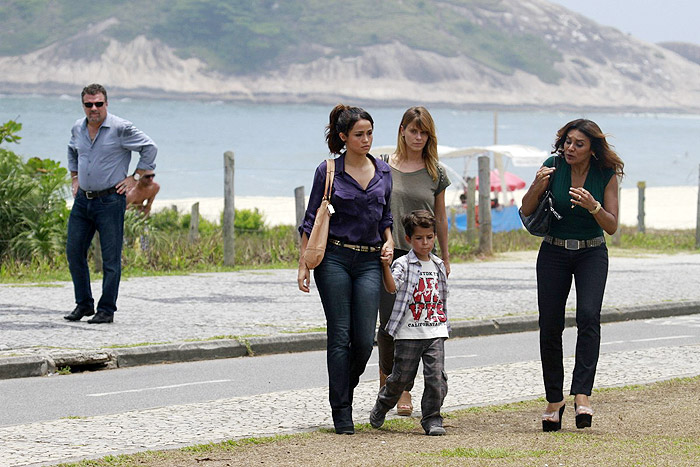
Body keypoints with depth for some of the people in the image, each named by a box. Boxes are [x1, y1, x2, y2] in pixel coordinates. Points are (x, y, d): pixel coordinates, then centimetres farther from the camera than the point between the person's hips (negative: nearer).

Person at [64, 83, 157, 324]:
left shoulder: (120, 128, -11)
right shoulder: (78, 129, 8)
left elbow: (150, 148, -6)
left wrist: (135, 178, -6)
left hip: (110, 201, -6)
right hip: (83, 199, 6)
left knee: (110, 257, -3)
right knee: (74, 252, 6)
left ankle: (107, 309, 3)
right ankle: (83, 304, 17)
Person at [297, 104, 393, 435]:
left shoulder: (383, 172, 11)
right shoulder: (328, 171, 1)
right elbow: (311, 221, 2)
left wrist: (389, 241, 2)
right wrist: (304, 264, -3)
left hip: (369, 261, 3)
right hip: (334, 258, -3)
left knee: (364, 339, -6)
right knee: (340, 335, -4)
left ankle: (344, 390, 22)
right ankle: (341, 414, 2)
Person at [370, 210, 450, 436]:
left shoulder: (438, 266, 13)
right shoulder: (403, 264, -4)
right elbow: (392, 287, -21)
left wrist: (444, 324, 24)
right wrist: (385, 266, -34)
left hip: (435, 332, 4)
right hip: (408, 334, -4)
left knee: (436, 377, -8)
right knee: (401, 377, 5)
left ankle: (432, 419, 3)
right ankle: (381, 406, 31)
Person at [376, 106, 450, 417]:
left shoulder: (435, 173, 6)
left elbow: (440, 218, 12)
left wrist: (445, 257, 13)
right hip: (389, 252, -1)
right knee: (388, 322, -6)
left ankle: (404, 390, 5)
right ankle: (386, 374, 18)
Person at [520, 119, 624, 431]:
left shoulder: (606, 175, -9)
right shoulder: (554, 167, -7)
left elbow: (612, 227, -9)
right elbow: (526, 211, -3)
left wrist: (593, 206, -28)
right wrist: (538, 186, -23)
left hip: (591, 253, -1)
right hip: (554, 253, 1)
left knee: (588, 315, -23)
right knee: (550, 325, -2)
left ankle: (582, 394, -26)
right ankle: (554, 400, 11)